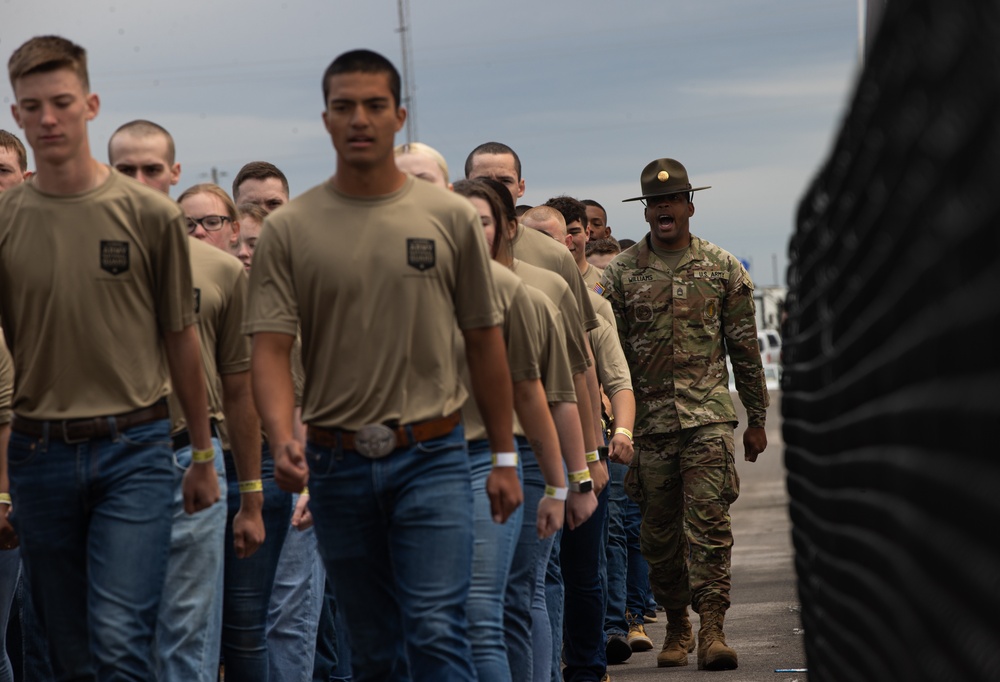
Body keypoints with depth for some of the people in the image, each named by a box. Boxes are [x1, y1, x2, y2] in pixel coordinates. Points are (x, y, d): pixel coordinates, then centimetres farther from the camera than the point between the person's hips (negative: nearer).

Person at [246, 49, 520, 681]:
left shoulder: (452, 218, 2)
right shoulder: (288, 230, 1)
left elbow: (485, 342, 8)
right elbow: (271, 349, -4)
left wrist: (505, 456, 8)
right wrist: (283, 438, -22)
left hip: (432, 457, -1)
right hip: (338, 462, 2)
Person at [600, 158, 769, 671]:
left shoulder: (722, 268, 6)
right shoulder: (621, 273, 5)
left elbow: (745, 348, 10)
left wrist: (756, 419, 9)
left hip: (708, 415, -1)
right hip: (648, 420, 1)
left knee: (709, 521, -11)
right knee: (660, 532, 7)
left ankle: (712, 628, -12)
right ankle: (676, 628, 20)